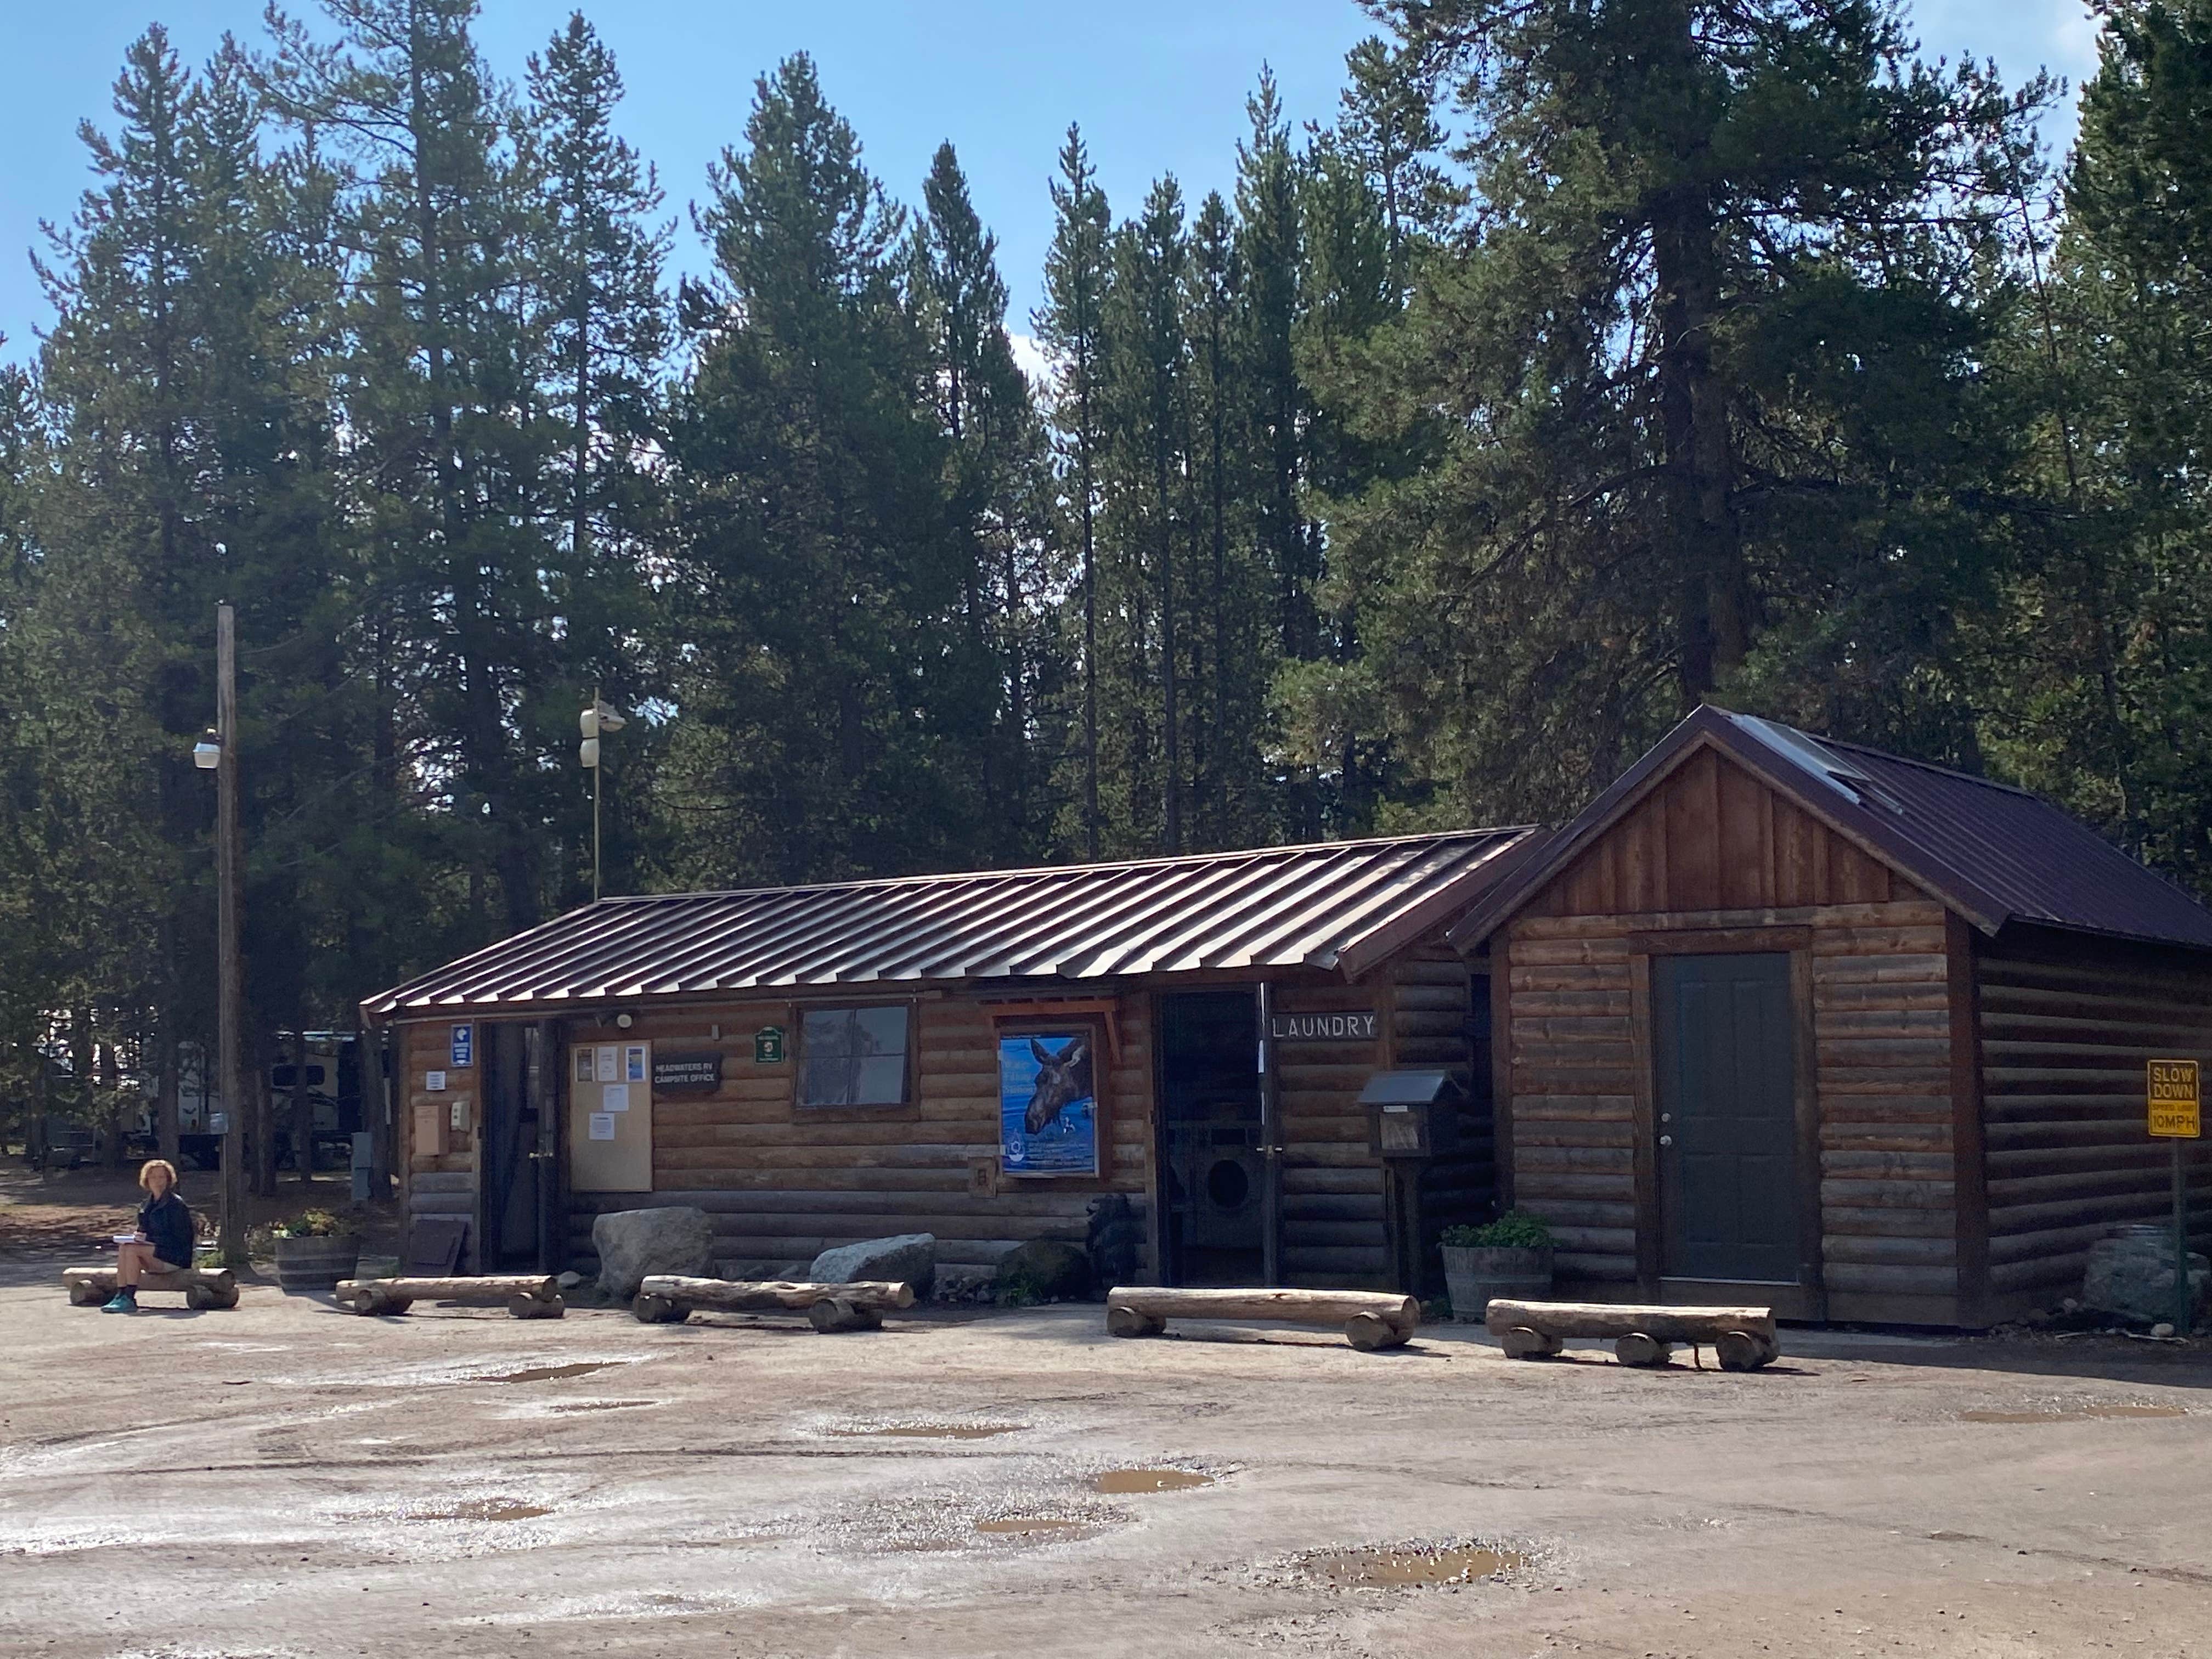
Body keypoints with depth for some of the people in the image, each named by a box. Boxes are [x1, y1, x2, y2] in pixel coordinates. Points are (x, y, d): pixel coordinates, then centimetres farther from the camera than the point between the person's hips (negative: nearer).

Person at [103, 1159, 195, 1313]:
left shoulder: (176, 1204, -7)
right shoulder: (146, 1205, 17)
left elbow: (180, 1238, -13)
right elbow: (143, 1230, 23)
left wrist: (148, 1238, -17)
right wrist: (138, 1237, -2)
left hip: (173, 1258, -7)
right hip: (152, 1256, 7)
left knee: (132, 1249, -26)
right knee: (123, 1249, -20)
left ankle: (129, 1299, -28)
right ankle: (120, 1296, -28)